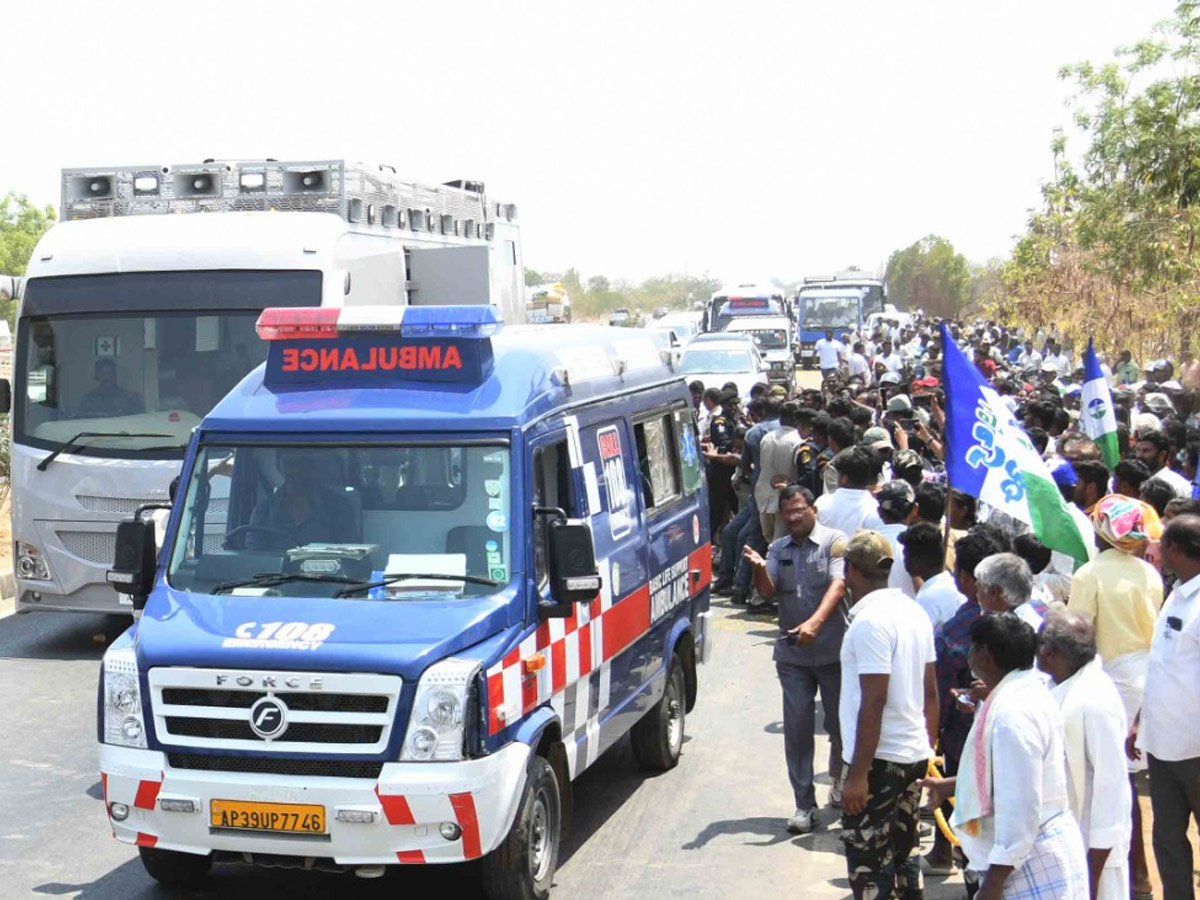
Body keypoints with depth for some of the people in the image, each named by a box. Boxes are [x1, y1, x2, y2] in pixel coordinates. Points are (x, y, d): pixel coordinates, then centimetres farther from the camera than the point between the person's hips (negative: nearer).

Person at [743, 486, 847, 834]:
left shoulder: (834, 541, -3)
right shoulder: (778, 549, 10)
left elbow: (838, 586, -16)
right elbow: (768, 592, -1)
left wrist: (815, 622, -31)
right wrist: (759, 569, -23)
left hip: (833, 651, -3)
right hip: (792, 655, 3)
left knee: (840, 722, 10)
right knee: (797, 729, 0)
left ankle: (841, 779, 37)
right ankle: (805, 805, 6)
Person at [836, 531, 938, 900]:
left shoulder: (869, 621, -18)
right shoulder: (913, 612, 9)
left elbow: (874, 701, -22)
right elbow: (930, 691, 14)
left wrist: (858, 773, -20)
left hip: (880, 760, -9)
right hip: (915, 757, 9)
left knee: (867, 863, -2)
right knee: (902, 853, 19)